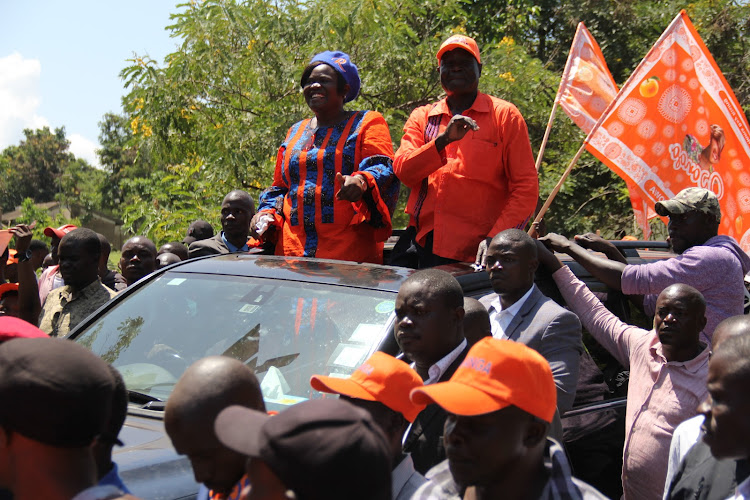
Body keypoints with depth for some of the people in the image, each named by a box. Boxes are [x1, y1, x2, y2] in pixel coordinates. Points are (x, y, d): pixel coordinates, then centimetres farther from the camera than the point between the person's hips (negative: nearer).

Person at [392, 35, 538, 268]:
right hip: (424, 247, 3)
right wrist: (443, 140, -17)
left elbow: (526, 188, -1)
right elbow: (402, 170, -2)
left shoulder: (504, 115, 5)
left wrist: (495, 239, -13)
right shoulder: (421, 117, 14)